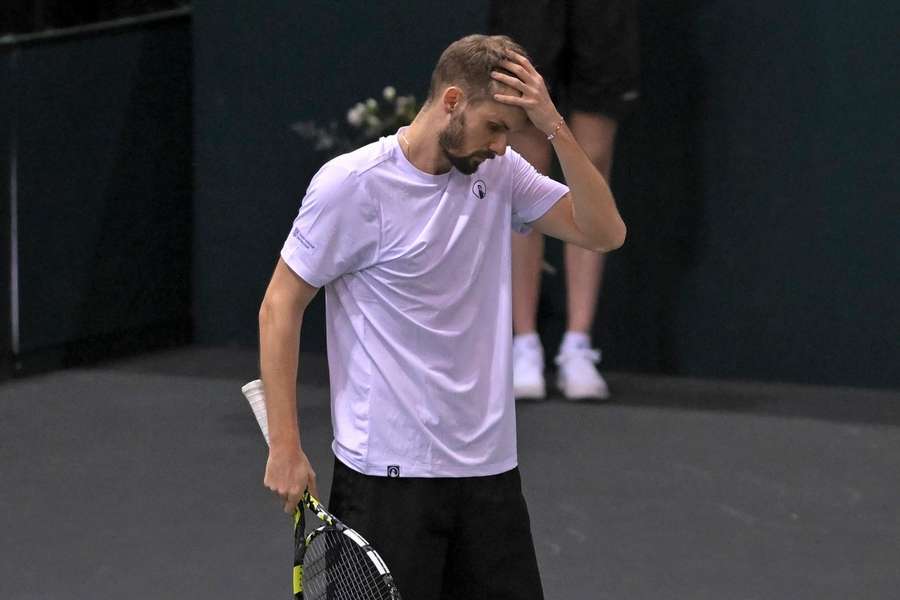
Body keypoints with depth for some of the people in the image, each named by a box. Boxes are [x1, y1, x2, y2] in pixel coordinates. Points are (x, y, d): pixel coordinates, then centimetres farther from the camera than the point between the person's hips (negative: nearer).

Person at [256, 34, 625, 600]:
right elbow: (281, 306, -5)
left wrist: (553, 125, -12)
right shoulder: (352, 183, -10)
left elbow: (605, 232, -1)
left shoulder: (501, 174, 6)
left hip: (490, 468, 5)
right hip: (388, 473, -5)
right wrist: (286, 446, -10)